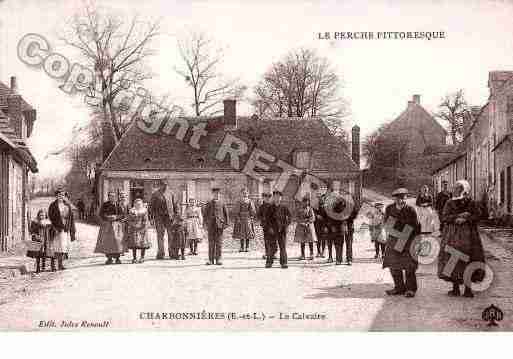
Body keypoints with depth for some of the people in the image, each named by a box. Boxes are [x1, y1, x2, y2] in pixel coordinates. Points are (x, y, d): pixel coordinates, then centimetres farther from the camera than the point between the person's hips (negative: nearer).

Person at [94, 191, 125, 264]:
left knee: (117, 240, -9)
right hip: (106, 225, 1)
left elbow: (122, 215, 4)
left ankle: (117, 258, -3)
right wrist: (107, 218, -12)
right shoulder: (105, 205, 7)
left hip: (116, 225, 0)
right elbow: (101, 214, 5)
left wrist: (116, 217, -13)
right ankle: (109, 258, 4)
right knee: (107, 241, -5)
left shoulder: (117, 205, 5)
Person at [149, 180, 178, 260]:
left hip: (169, 217, 3)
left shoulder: (170, 194, 16)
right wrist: (152, 217, -5)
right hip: (159, 218, -3)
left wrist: (176, 214, 11)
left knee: (172, 235, 0)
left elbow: (174, 205, 20)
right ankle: (160, 254, 4)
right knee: (160, 235, -1)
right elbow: (151, 206, 1)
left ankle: (173, 253, 6)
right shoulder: (155, 195, 3)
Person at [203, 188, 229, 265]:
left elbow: (226, 214, 8)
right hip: (211, 225, 0)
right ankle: (211, 259, 6)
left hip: (219, 224, 0)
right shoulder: (209, 204, 7)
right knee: (211, 242, 2)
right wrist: (205, 224, -2)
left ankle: (218, 259, 3)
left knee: (219, 242, -1)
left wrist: (226, 223, 0)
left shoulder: (222, 204, 8)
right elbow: (205, 214, 7)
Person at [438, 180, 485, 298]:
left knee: (466, 260, -4)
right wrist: (459, 216, -11)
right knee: (452, 258, -1)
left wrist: (465, 220, -14)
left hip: (467, 235, -1)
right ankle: (455, 287, 4)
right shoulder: (450, 203, 6)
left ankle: (467, 288, -1)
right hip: (452, 235, 1)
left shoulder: (471, 203, 5)